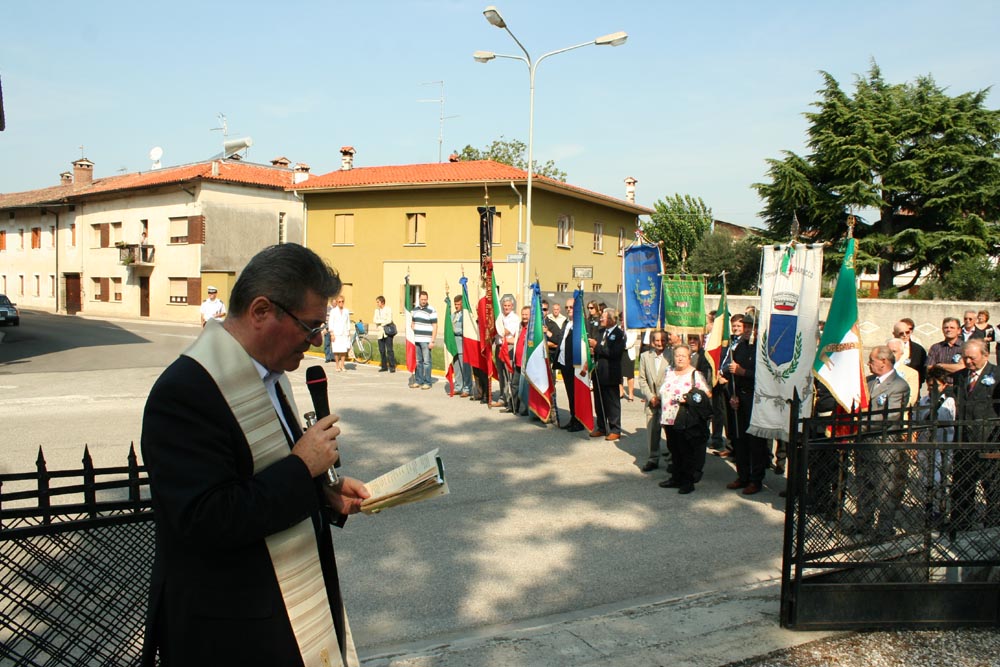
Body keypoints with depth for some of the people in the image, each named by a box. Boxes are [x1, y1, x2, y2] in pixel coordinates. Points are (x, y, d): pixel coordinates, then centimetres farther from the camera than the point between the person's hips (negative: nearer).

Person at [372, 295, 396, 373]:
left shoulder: (388, 309, -1)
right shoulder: (377, 310, 15)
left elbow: (389, 320, -12)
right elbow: (374, 321, 4)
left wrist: (380, 323, -5)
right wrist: (383, 321, -10)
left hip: (388, 332, -5)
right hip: (380, 333, 5)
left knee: (389, 350, -8)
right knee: (382, 350, 5)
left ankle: (392, 366, -4)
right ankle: (384, 366, 12)